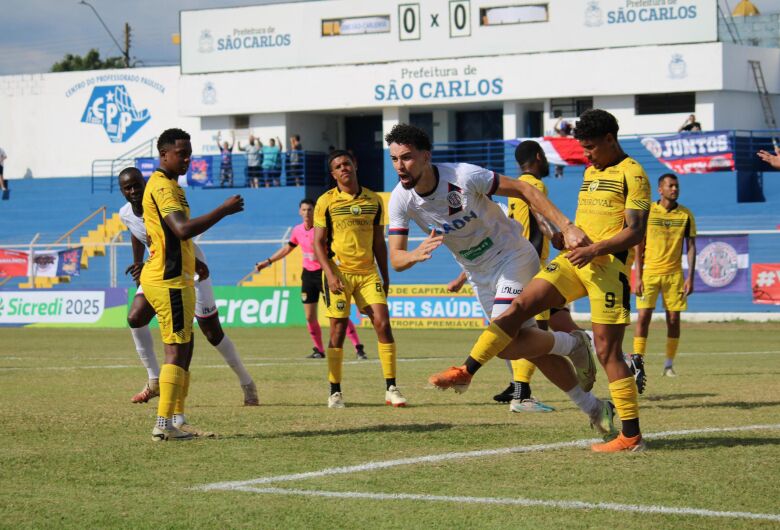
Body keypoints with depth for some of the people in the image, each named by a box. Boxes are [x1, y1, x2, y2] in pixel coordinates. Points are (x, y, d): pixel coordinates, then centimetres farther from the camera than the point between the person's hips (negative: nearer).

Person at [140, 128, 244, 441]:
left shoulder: (165, 185, 19)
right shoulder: (163, 187, -15)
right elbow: (184, 229, -29)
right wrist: (224, 210, -25)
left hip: (171, 278, 11)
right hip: (170, 281, -11)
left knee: (183, 348, 13)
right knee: (176, 350, -10)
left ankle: (177, 421, 15)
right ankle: (163, 425, -12)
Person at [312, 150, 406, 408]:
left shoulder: (373, 200, 9)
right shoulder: (326, 202, -1)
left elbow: (379, 242, 15)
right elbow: (318, 243, -2)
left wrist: (385, 276, 12)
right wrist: (330, 273, -14)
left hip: (368, 272, 3)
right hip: (339, 272, -3)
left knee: (383, 323, -8)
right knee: (338, 330, -1)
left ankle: (391, 388, -3)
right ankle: (335, 392, 8)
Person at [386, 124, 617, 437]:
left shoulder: (464, 177, -26)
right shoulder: (400, 201, -12)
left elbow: (523, 189, -18)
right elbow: (396, 259, -14)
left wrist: (566, 226, -25)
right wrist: (416, 255, -40)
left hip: (513, 258, -6)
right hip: (479, 275, 6)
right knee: (527, 343, 9)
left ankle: (573, 343, 3)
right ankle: (593, 408, 23)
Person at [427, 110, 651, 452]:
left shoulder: (631, 174, -7)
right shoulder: (591, 171, 20)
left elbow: (636, 231, -15)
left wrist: (596, 249, -25)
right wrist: (573, 240, 13)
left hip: (608, 266, -8)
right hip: (574, 261, 8)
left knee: (607, 350, -7)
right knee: (519, 306, -6)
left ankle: (632, 436, -1)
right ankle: (467, 370, -5)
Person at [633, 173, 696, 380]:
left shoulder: (685, 215, 3)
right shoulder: (647, 212, -1)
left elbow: (691, 247, 6)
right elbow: (639, 246, 2)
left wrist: (690, 277, -2)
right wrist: (638, 277, -4)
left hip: (674, 273, 1)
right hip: (649, 272, -1)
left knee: (674, 319, 2)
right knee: (644, 317, -8)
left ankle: (669, 364, 12)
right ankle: (637, 363, -7)